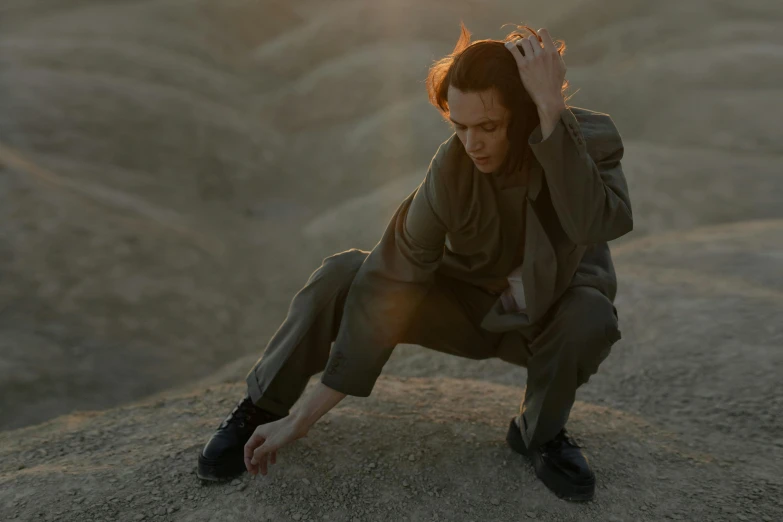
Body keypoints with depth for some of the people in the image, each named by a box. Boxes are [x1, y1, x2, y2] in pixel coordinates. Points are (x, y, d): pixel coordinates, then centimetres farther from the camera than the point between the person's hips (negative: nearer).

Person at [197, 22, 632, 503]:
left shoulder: (590, 138, -23)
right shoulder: (452, 170, -26)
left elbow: (600, 223, -44)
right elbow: (386, 290, -30)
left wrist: (551, 113, -45)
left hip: (548, 317, 1)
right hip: (470, 303, 0)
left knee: (590, 315, -37)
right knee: (341, 276, -23)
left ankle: (541, 432, -6)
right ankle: (261, 409, -1)